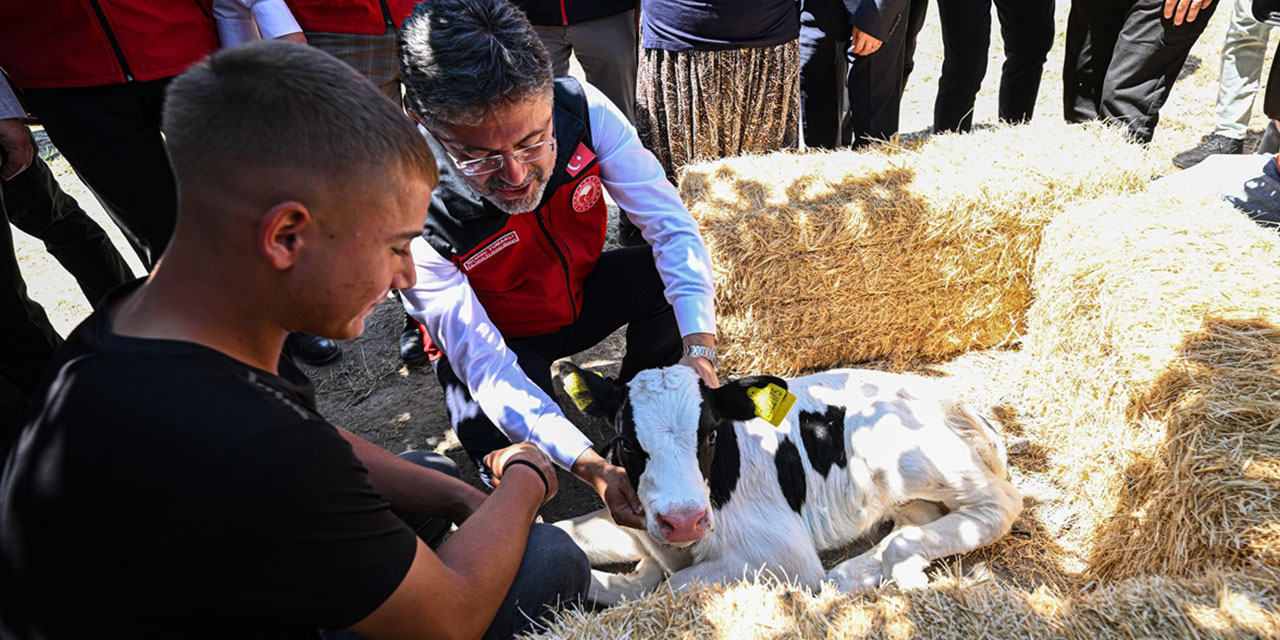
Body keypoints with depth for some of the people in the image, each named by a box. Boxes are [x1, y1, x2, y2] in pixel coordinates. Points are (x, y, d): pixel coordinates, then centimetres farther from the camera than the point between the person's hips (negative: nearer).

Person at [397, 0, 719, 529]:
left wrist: (699, 349, -38)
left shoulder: (582, 110, -26)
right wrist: (592, 467, -44)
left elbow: (672, 226, -23)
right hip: (497, 340, -3)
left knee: (671, 271, -24)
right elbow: (484, 363, -33)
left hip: (581, 291, 4)